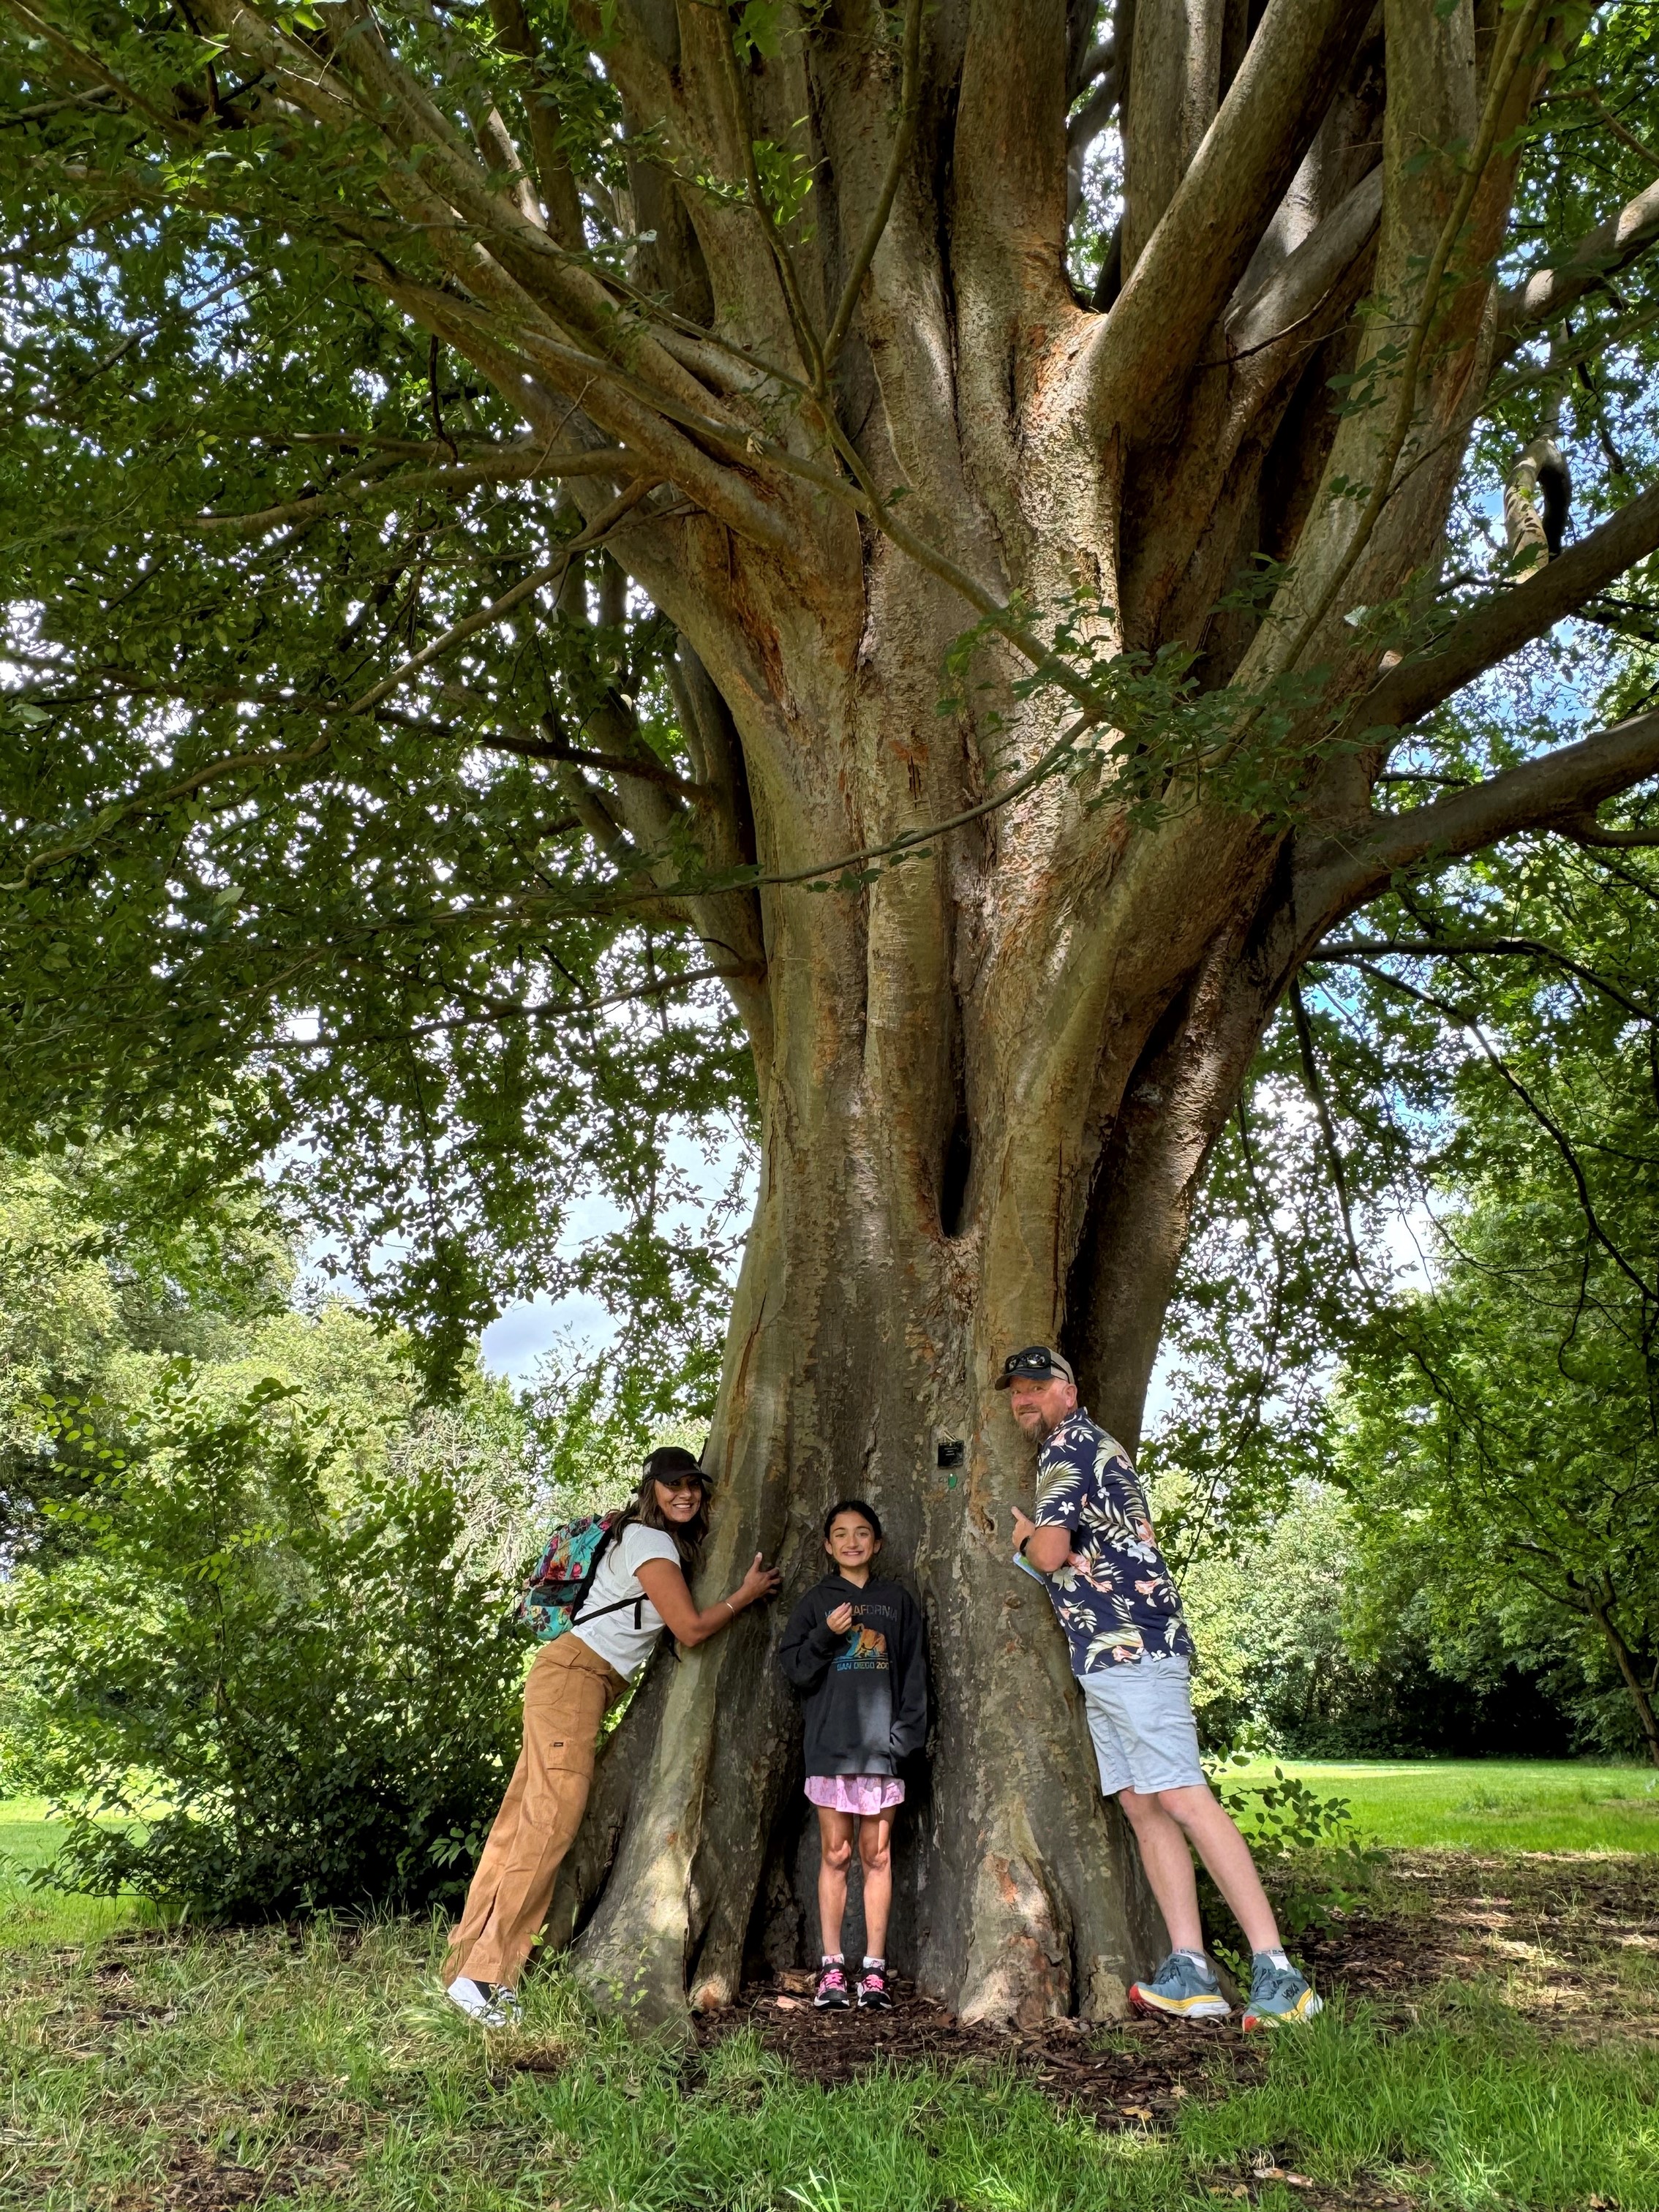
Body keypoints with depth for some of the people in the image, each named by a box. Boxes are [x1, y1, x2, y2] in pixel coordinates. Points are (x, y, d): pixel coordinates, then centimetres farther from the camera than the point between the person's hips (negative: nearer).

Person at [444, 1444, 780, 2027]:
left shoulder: (664, 1541, 19)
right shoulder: (649, 1541, -10)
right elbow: (690, 1628, -13)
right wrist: (745, 1594, 0)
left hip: (590, 1684, 9)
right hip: (572, 1677, -9)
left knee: (524, 1820, 7)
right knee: (551, 1820, -14)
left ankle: (468, 1961, 9)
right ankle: (484, 1974, -13)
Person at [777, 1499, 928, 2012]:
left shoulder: (897, 1601, 10)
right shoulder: (817, 1601, 9)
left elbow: (914, 1675, 8)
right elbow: (792, 1668, 4)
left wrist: (905, 1733, -3)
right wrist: (826, 1636, -12)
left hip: (881, 1745, 0)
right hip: (830, 1746, 0)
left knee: (877, 1856, 3)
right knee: (834, 1855, 2)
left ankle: (874, 1972, 8)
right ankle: (831, 1969, 8)